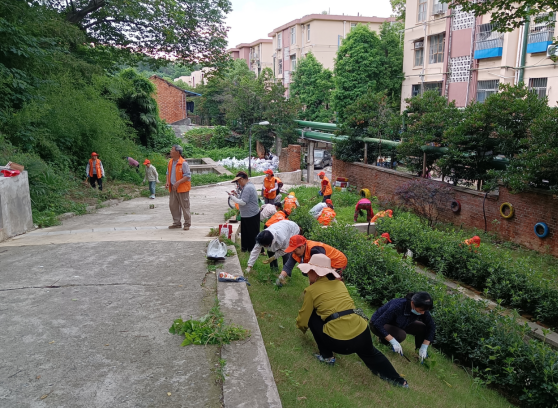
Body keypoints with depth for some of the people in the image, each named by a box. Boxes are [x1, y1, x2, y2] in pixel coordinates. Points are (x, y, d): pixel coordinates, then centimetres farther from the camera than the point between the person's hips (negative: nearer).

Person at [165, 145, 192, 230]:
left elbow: (188, 176, -16)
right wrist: (167, 182, 4)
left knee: (185, 206, 0)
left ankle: (187, 224, 9)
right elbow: (168, 173, 22)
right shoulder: (170, 162, 9)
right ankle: (177, 223, 20)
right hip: (173, 188, 8)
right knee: (173, 206, 9)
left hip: (182, 188, -7)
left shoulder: (183, 163, -14)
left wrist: (178, 183, -25)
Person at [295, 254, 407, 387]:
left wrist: (300, 327, 31)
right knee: (370, 353, 36)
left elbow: (303, 319, 8)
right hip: (362, 333, 6)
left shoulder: (311, 290, 2)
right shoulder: (339, 283, 17)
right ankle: (398, 380, 41)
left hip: (339, 342, -6)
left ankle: (327, 356, 20)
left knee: (312, 317, 15)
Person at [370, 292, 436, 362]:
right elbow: (378, 324, -36)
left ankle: (420, 349, 7)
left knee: (423, 328, -16)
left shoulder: (421, 309, -20)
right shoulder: (397, 306, -37)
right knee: (401, 335, -34)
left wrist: (424, 347, -15)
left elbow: (431, 326, -9)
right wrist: (393, 342, -37)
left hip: (396, 325, 5)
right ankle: (383, 339, -5)